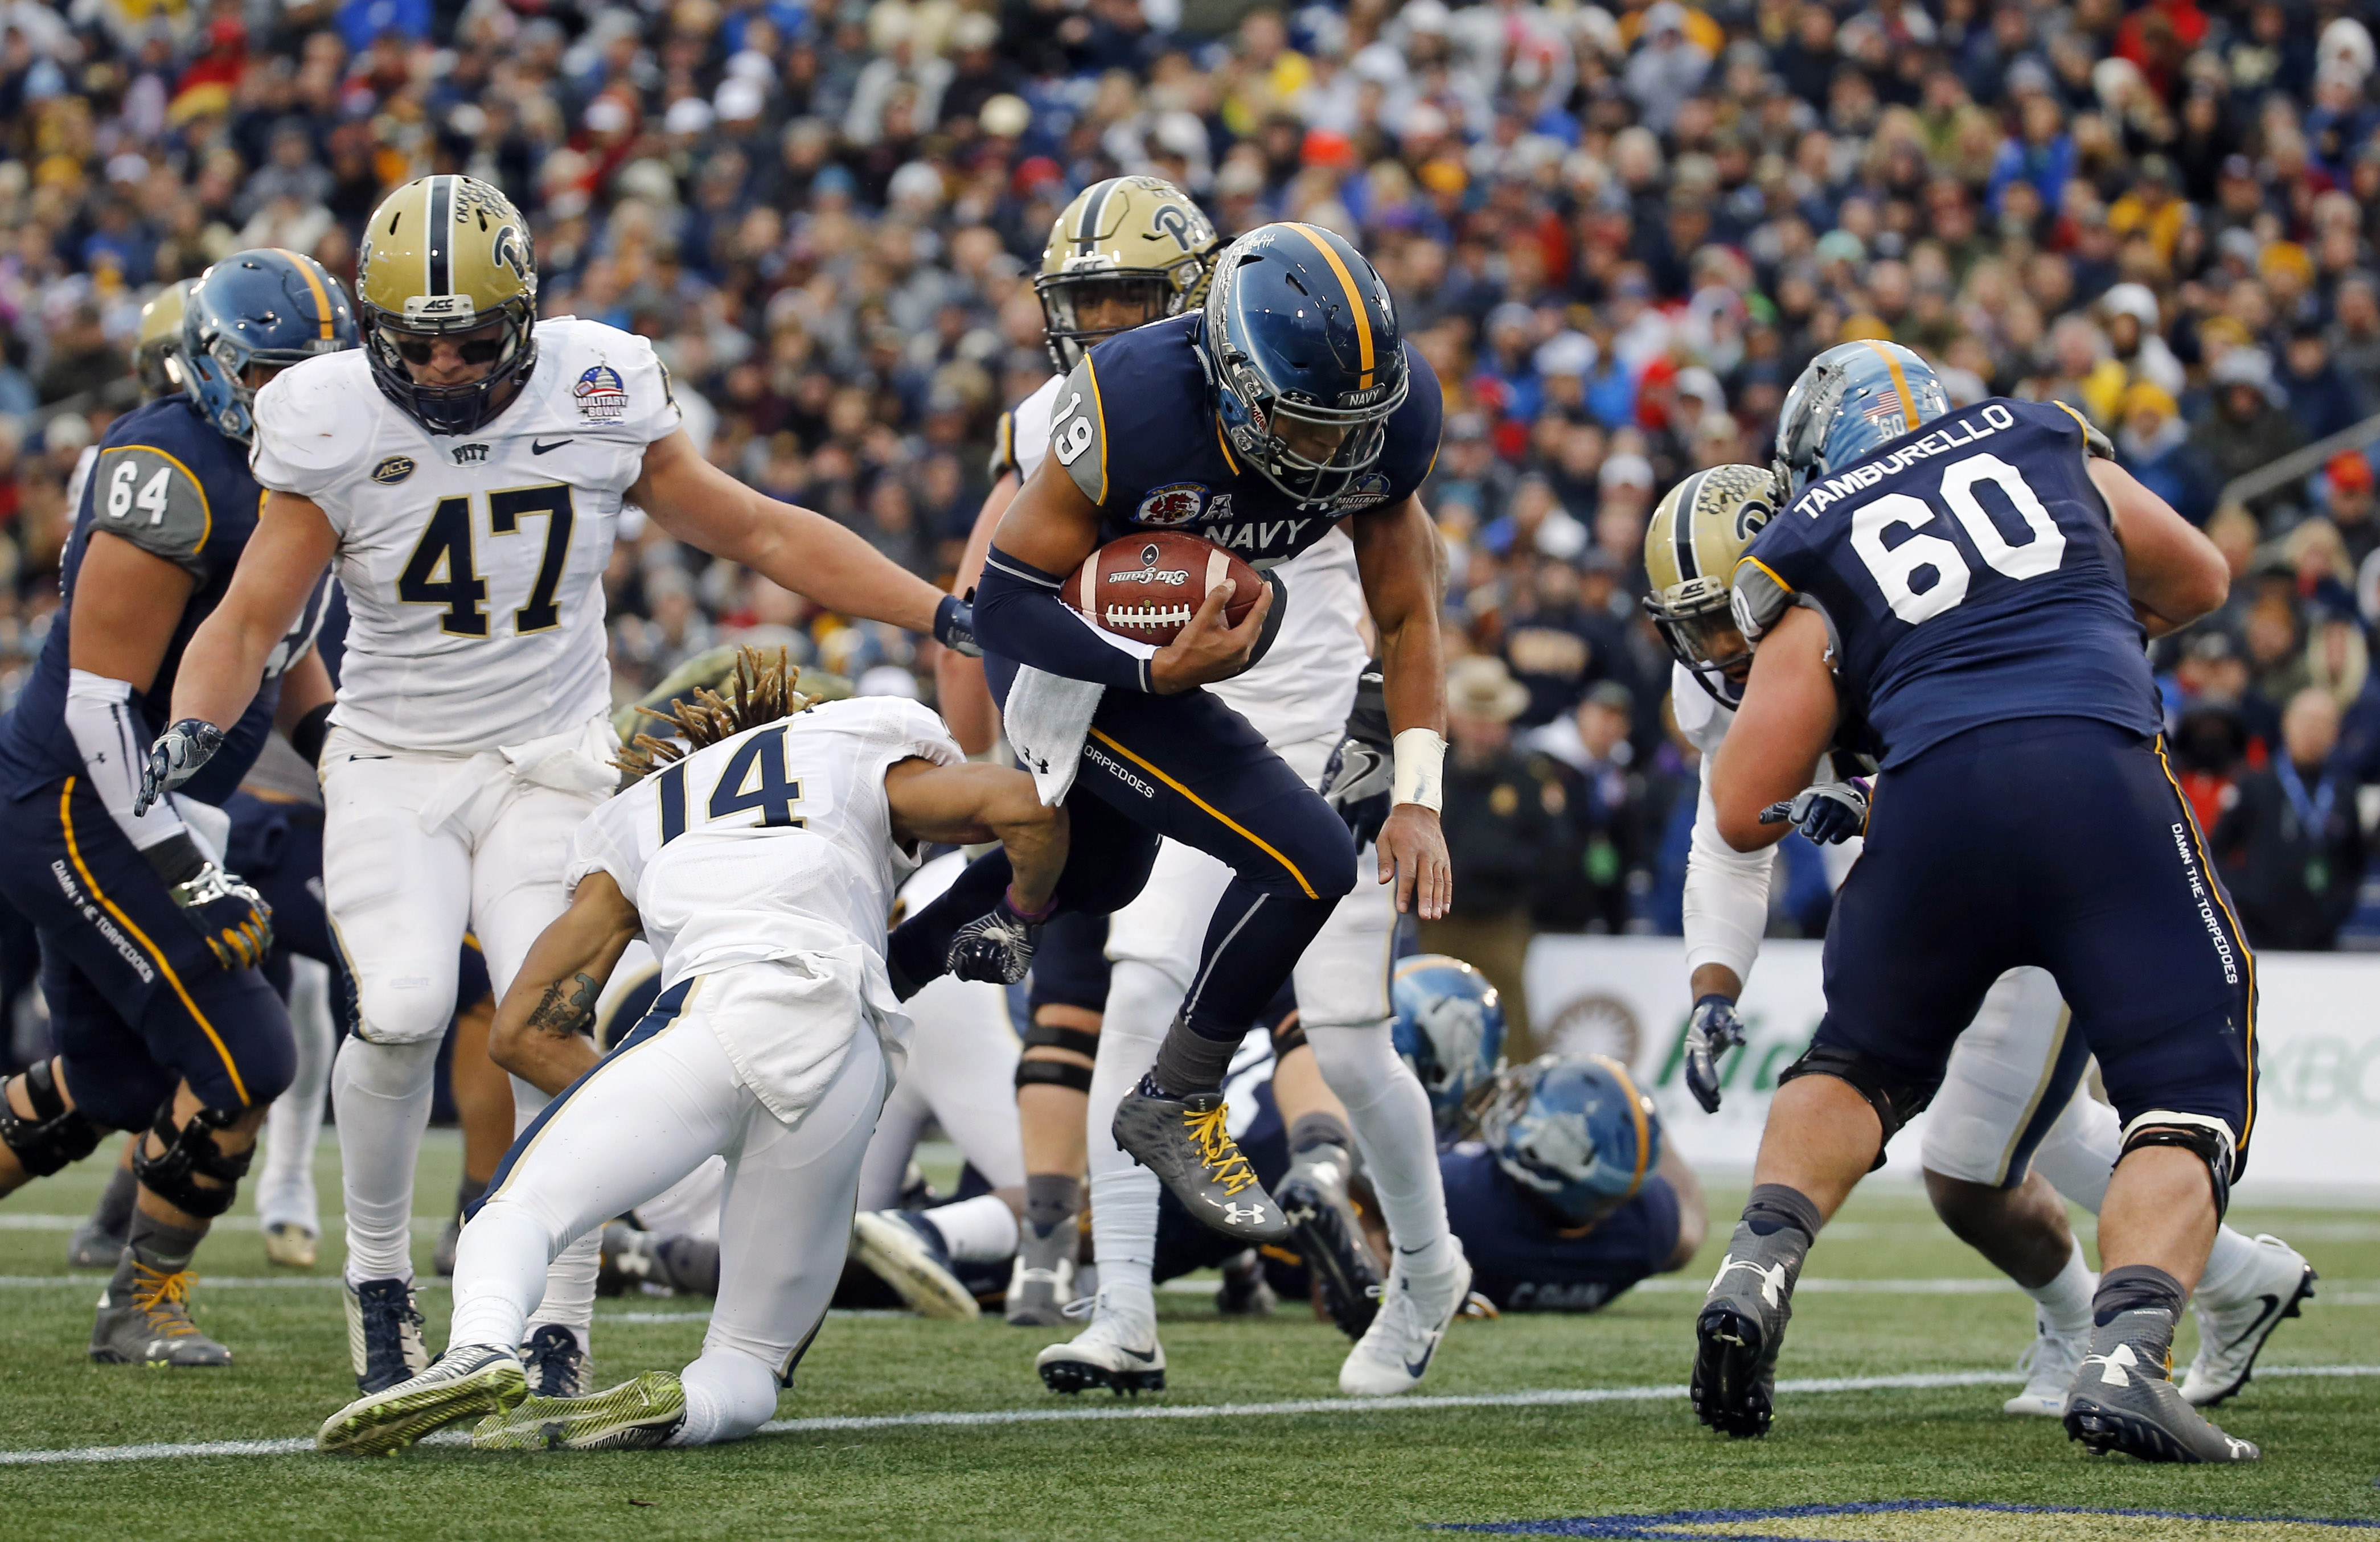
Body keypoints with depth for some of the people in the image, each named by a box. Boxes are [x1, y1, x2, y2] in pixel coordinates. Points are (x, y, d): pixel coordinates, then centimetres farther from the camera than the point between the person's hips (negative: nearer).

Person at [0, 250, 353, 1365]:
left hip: (141, 812, 10)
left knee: (109, 1080, 17)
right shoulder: (173, 476, -21)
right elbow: (101, 699, -23)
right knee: (241, 1059, -11)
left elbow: (279, 651, 24)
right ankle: (143, 1305, 5)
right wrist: (188, 880, -23)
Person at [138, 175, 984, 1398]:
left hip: (553, 767, 1)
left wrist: (950, 617, 2)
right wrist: (193, 727, -25)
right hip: (394, 768, -1)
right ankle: (378, 1271, 2)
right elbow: (253, 616, -5)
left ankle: (559, 1334, -8)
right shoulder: (335, 424, -9)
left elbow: (756, 531, 5)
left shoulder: (596, 397, -5)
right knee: (402, 1010, -22)